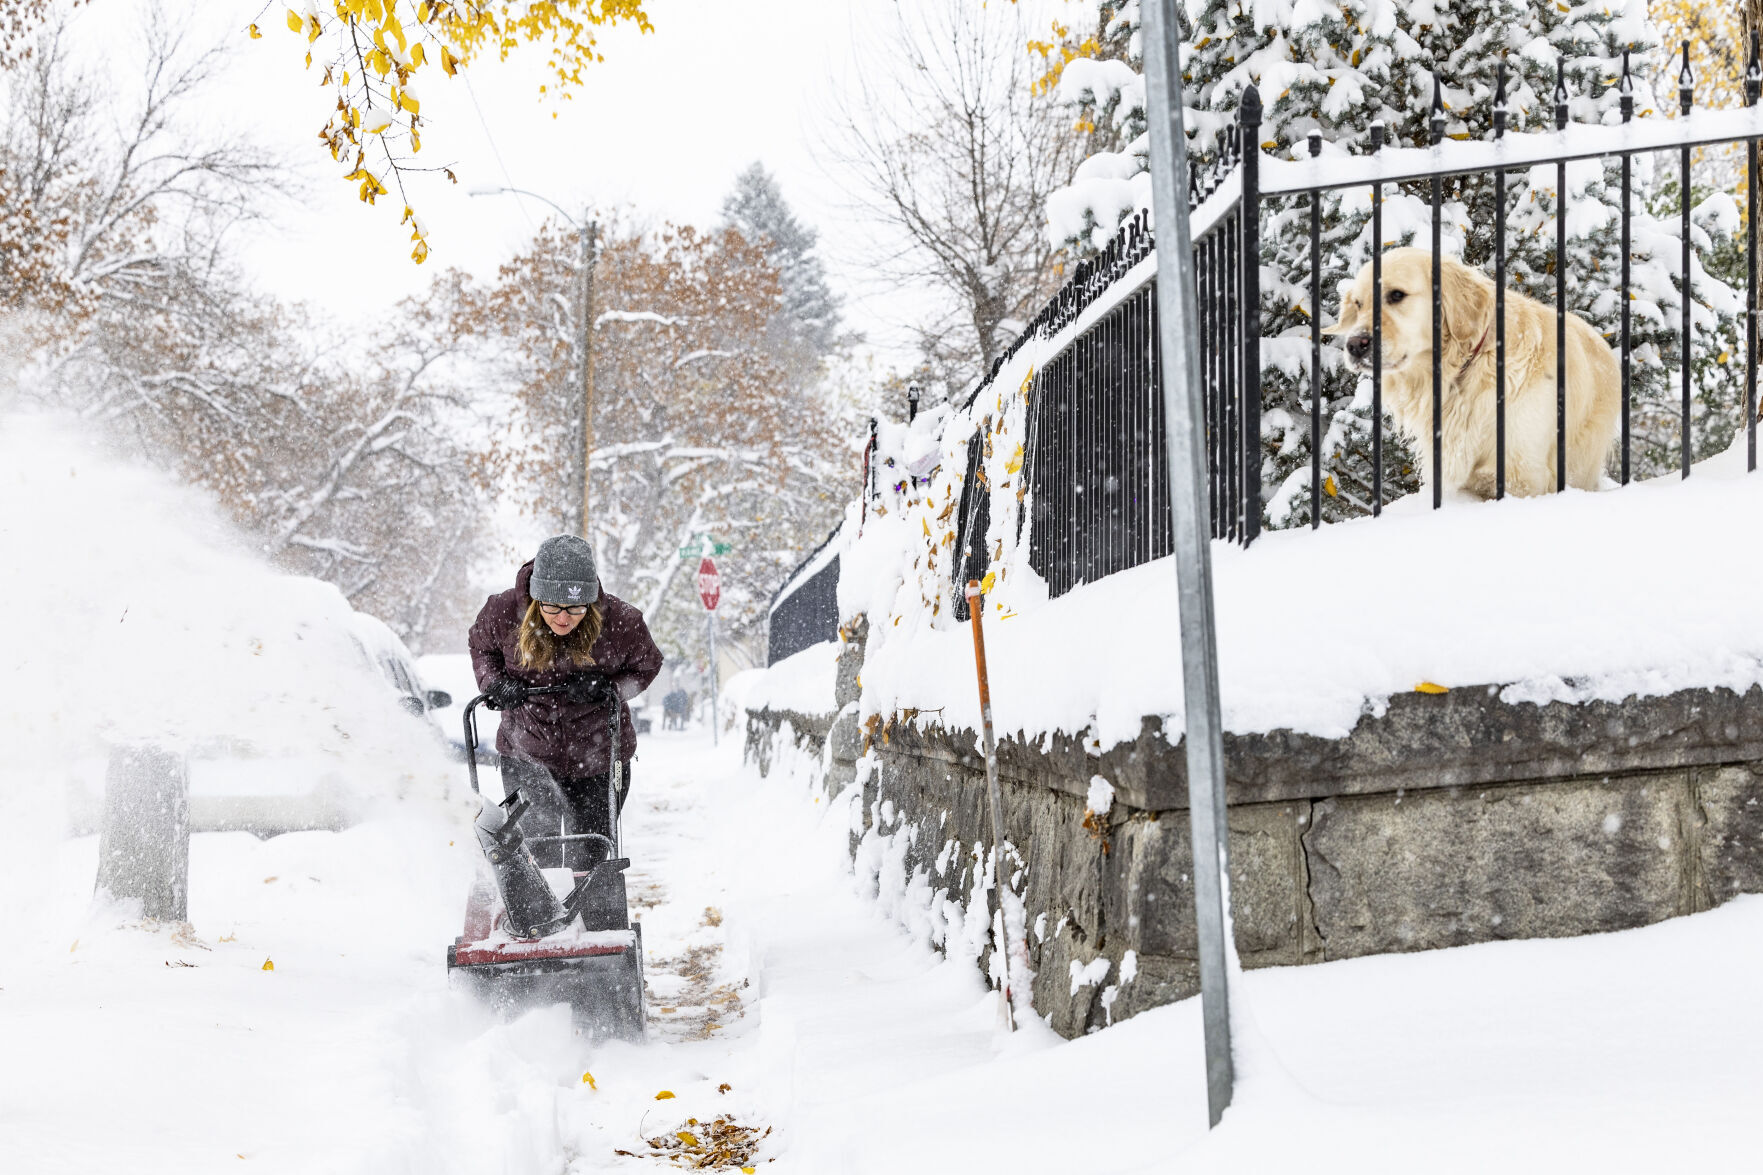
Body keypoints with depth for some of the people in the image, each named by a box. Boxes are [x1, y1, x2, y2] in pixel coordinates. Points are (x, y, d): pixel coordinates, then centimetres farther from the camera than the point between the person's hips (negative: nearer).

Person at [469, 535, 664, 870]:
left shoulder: (620, 622, -22)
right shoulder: (504, 612, -19)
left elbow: (647, 665, -2)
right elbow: (481, 646, 5)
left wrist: (608, 688, -20)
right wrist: (494, 682, -15)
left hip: (598, 757, 0)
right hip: (526, 753, 0)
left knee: (588, 858, 10)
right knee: (536, 845, -14)